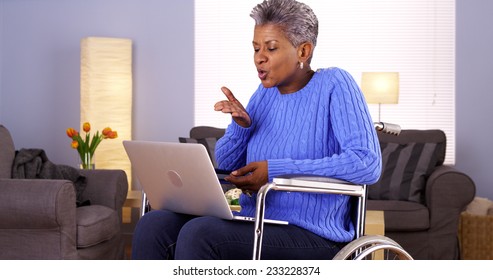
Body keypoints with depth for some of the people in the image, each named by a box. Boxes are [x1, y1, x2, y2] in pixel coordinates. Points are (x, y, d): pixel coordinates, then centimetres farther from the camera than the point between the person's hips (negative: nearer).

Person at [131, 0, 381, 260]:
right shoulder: (265, 92, 14)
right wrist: (241, 124, -4)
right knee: (153, 225, -16)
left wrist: (276, 170, -21)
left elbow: (368, 163, -19)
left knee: (198, 234, -30)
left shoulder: (334, 85, -6)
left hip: (312, 236, -7)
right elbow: (226, 164, 19)